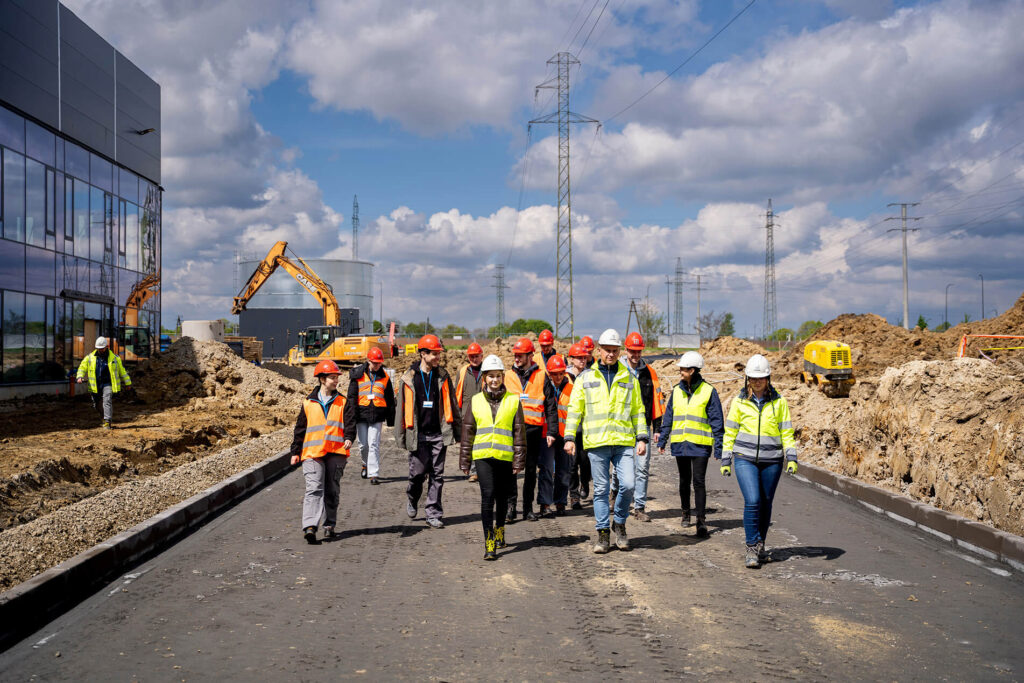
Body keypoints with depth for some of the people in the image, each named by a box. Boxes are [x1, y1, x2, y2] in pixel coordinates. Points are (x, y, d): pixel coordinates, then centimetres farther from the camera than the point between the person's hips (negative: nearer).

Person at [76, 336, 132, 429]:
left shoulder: (114, 358, 1)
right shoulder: (90, 357, 5)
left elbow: (122, 371, 9)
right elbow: (82, 367, 8)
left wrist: (127, 383, 14)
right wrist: (80, 377, -13)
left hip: (108, 384, -3)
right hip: (95, 385, 3)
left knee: (107, 401, -20)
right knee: (97, 405, 10)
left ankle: (107, 422, -24)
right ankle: (105, 417, 36)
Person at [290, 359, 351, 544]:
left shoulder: (342, 402, 11)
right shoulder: (308, 403, 8)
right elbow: (300, 428, 13)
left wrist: (349, 438, -16)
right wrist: (295, 452, 12)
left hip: (336, 452, 2)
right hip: (313, 452, -2)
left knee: (332, 490, 10)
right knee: (314, 489, -14)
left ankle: (329, 525, 22)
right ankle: (310, 527, -23)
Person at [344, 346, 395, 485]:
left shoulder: (385, 377, 8)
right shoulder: (358, 375, 3)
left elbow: (390, 399, 14)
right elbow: (351, 397, 4)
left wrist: (391, 420, 12)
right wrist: (352, 416, -4)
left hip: (377, 416, 0)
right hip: (361, 413, 0)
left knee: (374, 445, -7)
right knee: (363, 444, 7)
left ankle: (373, 474, -6)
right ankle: (366, 464, 35)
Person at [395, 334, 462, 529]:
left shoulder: (442, 377, 7)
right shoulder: (409, 378, 1)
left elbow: (451, 405, 13)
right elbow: (401, 407, 4)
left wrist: (457, 431, 11)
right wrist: (401, 436, 3)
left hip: (439, 434, 2)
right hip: (418, 435, -2)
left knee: (437, 475, 2)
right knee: (417, 472, 2)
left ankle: (433, 514, 10)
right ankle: (412, 500, 31)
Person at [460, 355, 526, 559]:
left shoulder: (513, 400, 4)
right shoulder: (475, 401, 6)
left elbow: (519, 432, 5)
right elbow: (467, 432, 10)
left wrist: (519, 460, 0)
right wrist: (464, 461, 8)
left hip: (505, 456, 1)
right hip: (483, 456, -1)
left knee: (502, 496, 13)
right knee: (487, 495, -12)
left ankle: (499, 530, 38)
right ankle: (489, 543, -11)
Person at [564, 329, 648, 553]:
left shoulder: (629, 378, 13)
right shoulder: (585, 377, 9)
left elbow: (637, 410, 16)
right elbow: (575, 409, 9)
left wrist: (642, 438, 8)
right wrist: (570, 437, 1)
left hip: (624, 442, 1)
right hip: (596, 442, -1)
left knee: (628, 485, -9)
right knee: (601, 489, 3)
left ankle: (619, 522, 15)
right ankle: (603, 533, 13)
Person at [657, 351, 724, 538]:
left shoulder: (708, 391, -5)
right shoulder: (676, 391, 8)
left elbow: (717, 421, -3)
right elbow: (668, 417, 15)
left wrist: (718, 448, -6)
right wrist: (662, 440, 14)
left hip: (700, 445, -4)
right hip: (680, 443, 4)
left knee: (699, 482, -8)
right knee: (684, 480, 15)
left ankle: (701, 520, -6)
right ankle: (686, 512, 32)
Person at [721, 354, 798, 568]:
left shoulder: (779, 402, 4)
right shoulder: (739, 401, 3)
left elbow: (787, 432, 6)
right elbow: (730, 432, 8)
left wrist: (791, 458, -3)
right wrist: (725, 460, 7)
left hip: (772, 461, 1)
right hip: (745, 459, -1)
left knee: (766, 504, 9)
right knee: (752, 502, -14)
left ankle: (760, 546, 25)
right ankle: (752, 548, -4)